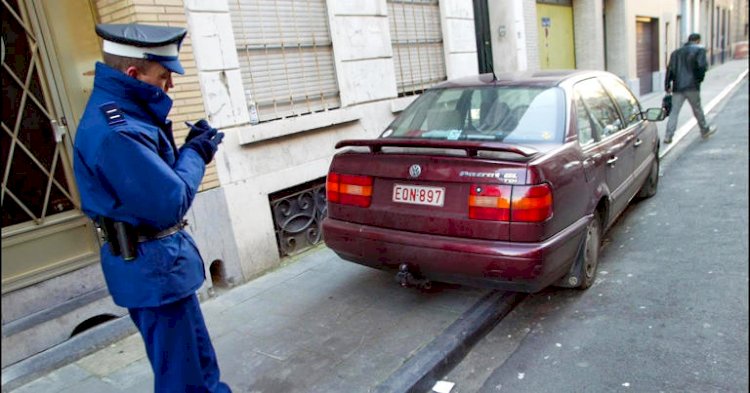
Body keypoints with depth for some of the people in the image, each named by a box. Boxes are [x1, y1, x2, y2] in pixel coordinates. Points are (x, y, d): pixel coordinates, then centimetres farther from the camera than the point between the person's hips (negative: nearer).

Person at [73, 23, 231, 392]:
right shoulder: (115, 130, -26)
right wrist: (196, 154, -10)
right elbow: (171, 203, -25)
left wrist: (189, 147, -2)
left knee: (198, 360, 25)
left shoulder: (123, 111, 7)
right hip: (152, 266, -10)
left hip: (160, 259, 10)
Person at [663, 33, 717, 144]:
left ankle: (668, 136, -8)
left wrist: (667, 86, 8)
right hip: (692, 86, -3)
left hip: (678, 87, 3)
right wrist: (699, 78, 2)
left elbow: (670, 69, 8)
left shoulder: (676, 52, 14)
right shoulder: (700, 50, 0)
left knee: (674, 111, 1)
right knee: (697, 109, 12)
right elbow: (702, 66, -13)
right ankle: (705, 130, 29)